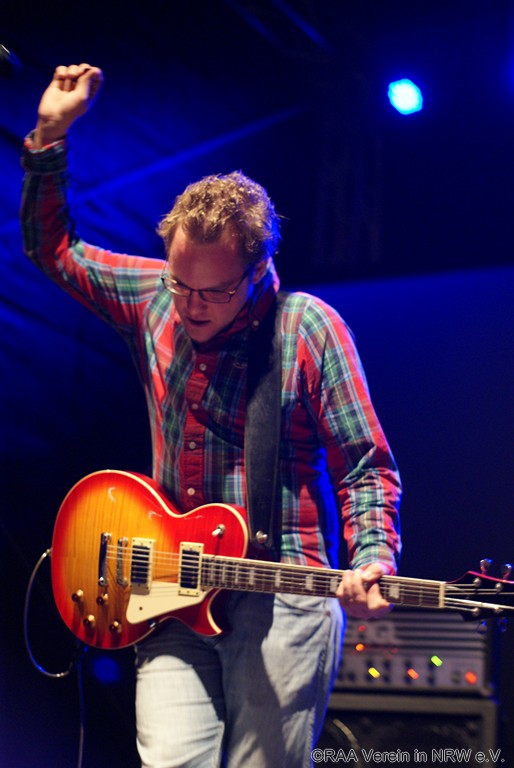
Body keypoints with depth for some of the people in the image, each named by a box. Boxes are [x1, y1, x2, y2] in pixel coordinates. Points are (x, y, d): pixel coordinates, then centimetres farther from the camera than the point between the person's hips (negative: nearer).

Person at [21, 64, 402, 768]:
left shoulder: (308, 327, -4)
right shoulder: (153, 299, 8)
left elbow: (367, 468, -3)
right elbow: (51, 246, 21)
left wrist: (372, 559, -21)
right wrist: (50, 133, 11)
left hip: (281, 607, -3)